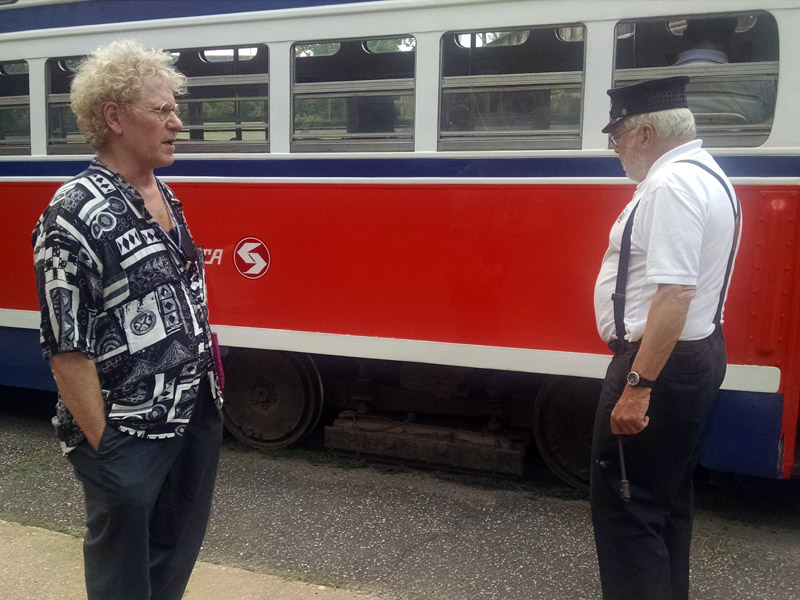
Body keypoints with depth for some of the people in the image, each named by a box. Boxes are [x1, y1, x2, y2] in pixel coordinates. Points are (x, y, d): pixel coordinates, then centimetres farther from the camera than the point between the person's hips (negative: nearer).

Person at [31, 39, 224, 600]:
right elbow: (67, 348, -18)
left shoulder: (165, 197, 7)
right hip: (128, 441, -7)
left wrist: (210, 394, 16)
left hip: (197, 418, 8)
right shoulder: (77, 215, -18)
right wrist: (102, 446, -16)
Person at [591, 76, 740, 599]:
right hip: (700, 354, 11)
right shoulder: (706, 173, 14)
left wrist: (637, 386, -29)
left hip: (662, 361, -11)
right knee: (670, 493, 22)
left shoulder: (673, 184, -20)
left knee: (625, 504, -2)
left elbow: (674, 293, -29)